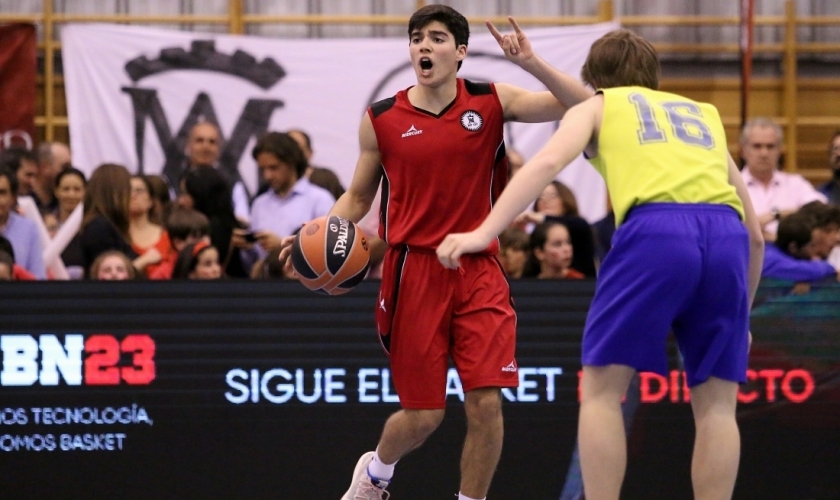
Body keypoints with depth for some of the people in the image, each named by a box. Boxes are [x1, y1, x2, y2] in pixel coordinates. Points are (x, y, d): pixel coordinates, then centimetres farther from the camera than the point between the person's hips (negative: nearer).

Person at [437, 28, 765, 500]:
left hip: (656, 229, -3)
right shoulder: (704, 114, 35)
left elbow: (547, 162, 3)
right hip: (726, 233, 3)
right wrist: (740, 316, 44)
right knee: (716, 402, 10)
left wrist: (483, 234, -6)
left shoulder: (598, 106, 25)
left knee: (602, 388, 7)